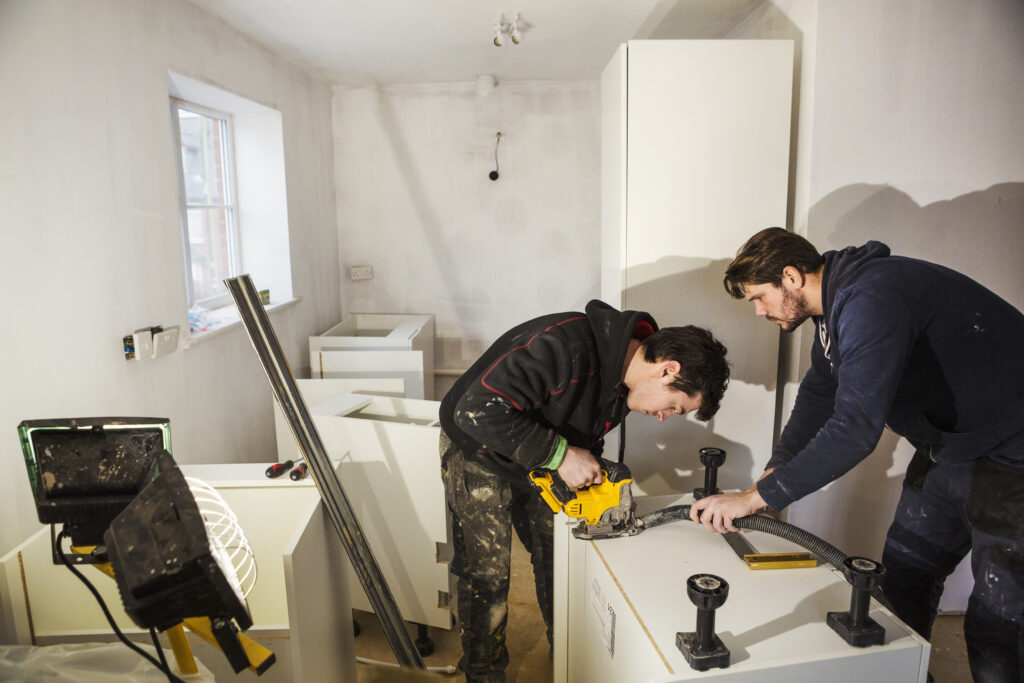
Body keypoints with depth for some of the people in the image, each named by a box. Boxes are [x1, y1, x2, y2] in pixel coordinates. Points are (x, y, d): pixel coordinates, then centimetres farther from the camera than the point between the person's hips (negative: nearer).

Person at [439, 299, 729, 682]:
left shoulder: (623, 377, -9)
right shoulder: (564, 346, -38)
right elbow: (477, 410, -42)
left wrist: (587, 465, -9)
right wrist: (559, 453, -39)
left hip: (539, 461, 7)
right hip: (478, 453, -7)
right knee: (486, 575, -1)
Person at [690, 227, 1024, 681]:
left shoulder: (870, 302, -29)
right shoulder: (836, 306, 4)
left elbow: (856, 428, -36)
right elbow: (818, 397, 13)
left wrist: (754, 497, -31)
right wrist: (772, 475, 3)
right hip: (946, 451, 10)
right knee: (902, 579, 16)